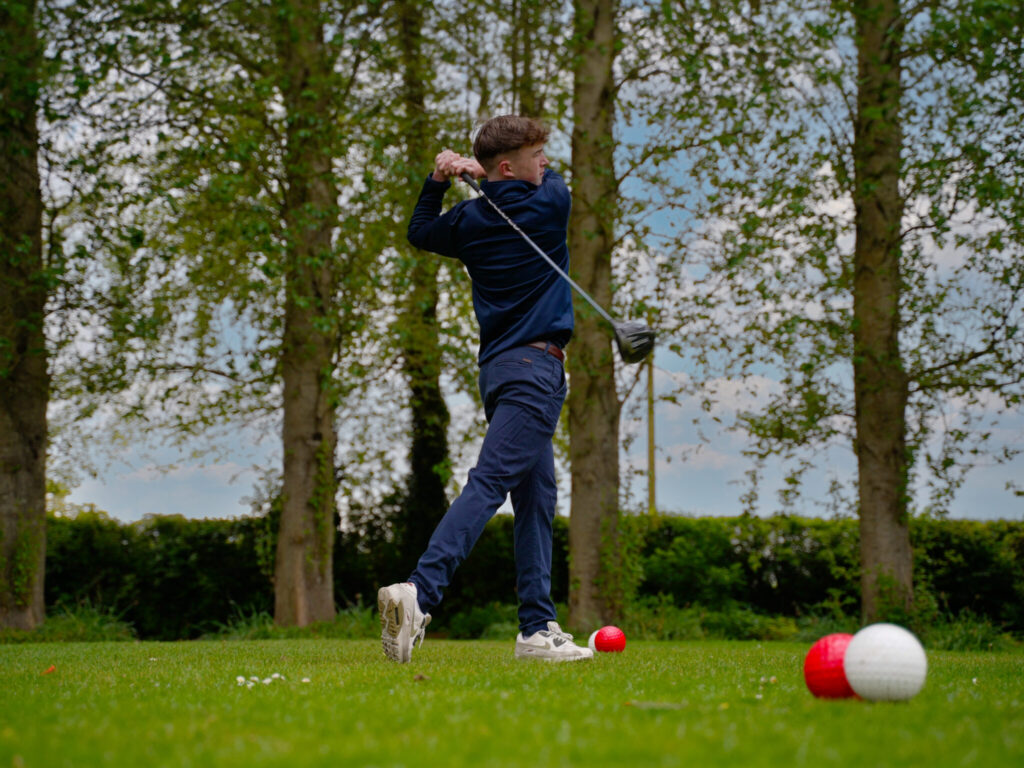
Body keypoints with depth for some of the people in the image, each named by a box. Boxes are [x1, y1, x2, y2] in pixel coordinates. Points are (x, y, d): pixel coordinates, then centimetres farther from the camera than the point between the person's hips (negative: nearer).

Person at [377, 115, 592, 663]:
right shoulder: (548, 208, -6)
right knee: (489, 484, -18)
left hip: (500, 367, 8)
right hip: (533, 367, -7)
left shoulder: (469, 221, 9)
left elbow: (420, 232, 30)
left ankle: (538, 628, 8)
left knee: (537, 499, 9)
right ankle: (419, 592, -32)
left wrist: (437, 181, 15)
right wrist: (485, 177, 8)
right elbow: (553, 182, 18)